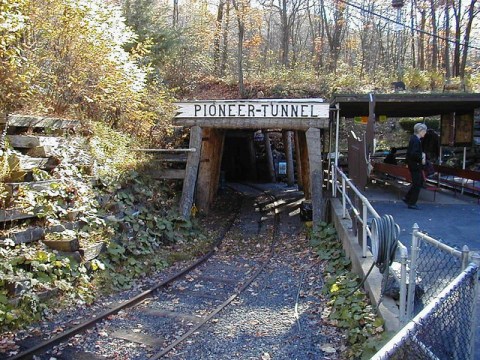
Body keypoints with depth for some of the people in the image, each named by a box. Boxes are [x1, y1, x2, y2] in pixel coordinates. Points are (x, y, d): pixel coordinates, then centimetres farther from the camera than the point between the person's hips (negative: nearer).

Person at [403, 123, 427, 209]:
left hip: (414, 164, 10)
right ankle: (412, 203, 10)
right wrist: (421, 159, -17)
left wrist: (422, 154, 6)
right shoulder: (416, 140, -21)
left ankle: (407, 198, 23)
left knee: (420, 181, 19)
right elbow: (413, 154, -29)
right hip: (415, 165, -10)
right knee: (417, 184, 0)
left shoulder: (414, 138, 10)